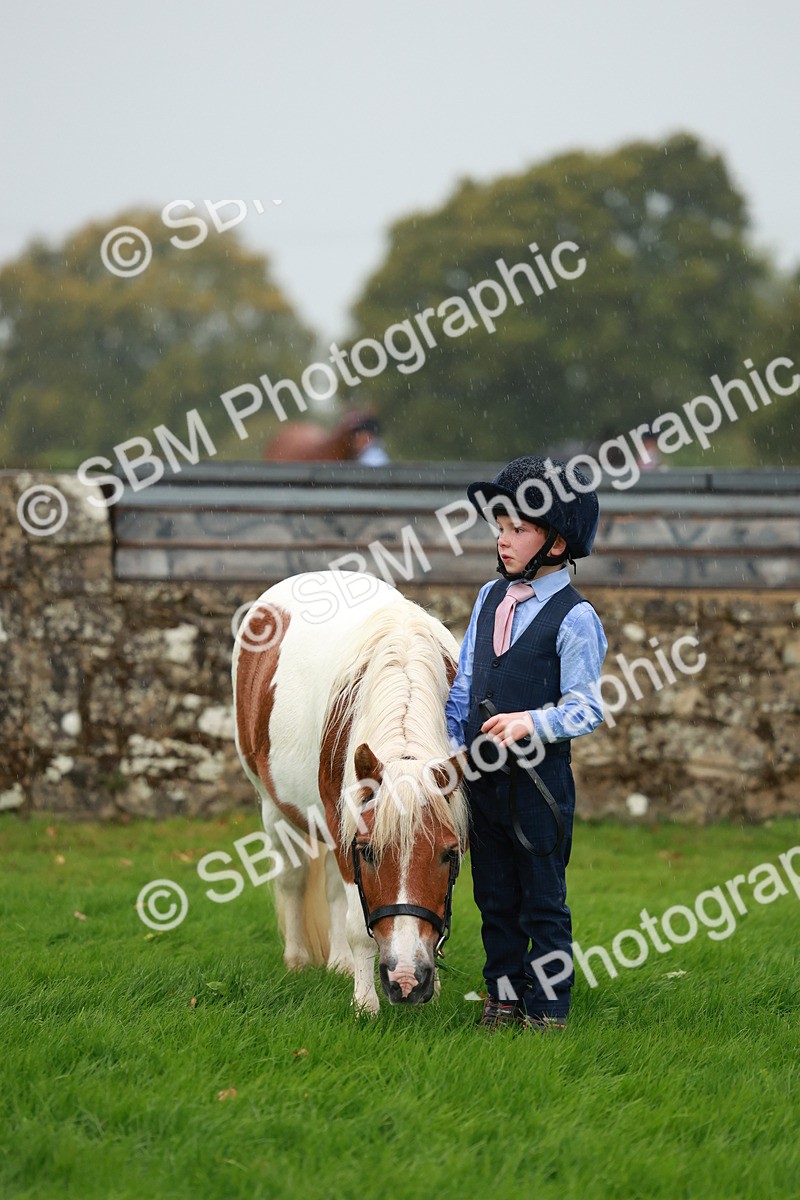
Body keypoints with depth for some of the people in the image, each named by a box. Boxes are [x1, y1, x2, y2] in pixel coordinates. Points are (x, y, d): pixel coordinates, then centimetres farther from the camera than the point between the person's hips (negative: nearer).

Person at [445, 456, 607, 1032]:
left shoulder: (574, 617, -12)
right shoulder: (490, 598, 9)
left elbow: (586, 709, -13)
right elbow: (465, 685, 14)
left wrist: (531, 723, -26)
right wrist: (450, 746, 9)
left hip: (540, 778, -6)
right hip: (482, 772, 6)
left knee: (543, 901, 2)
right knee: (495, 897, 14)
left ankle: (548, 1009, 9)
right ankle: (504, 996, 25)